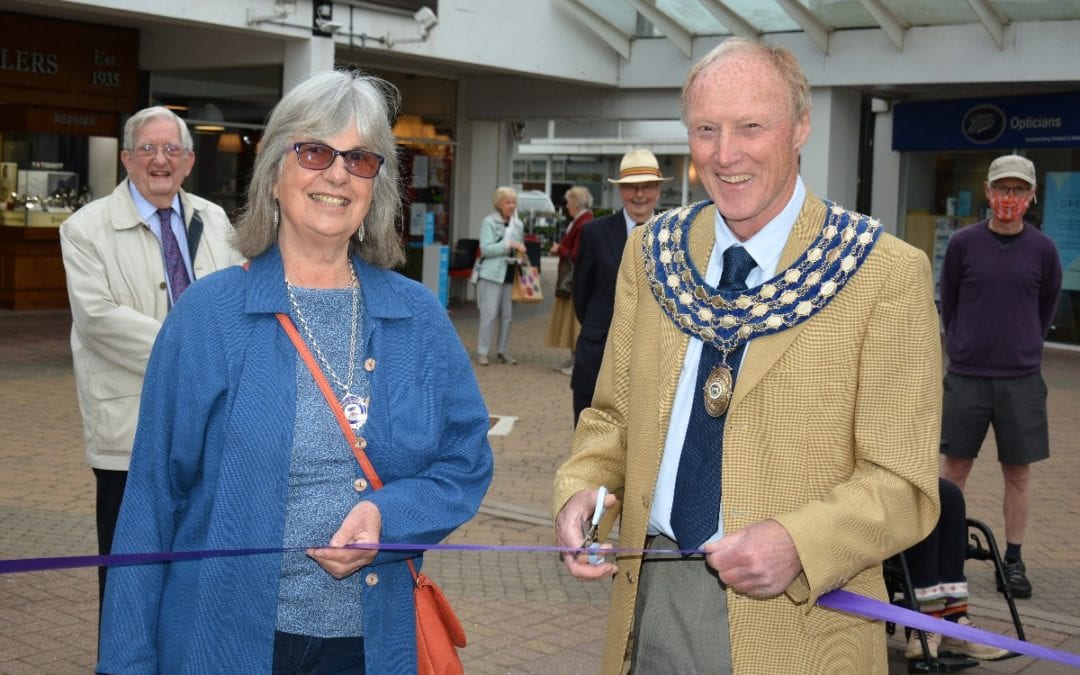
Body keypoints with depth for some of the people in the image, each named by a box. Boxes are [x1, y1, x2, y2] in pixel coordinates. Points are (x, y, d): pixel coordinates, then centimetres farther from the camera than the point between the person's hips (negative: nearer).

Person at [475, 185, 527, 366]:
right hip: (492, 273, -5)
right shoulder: (489, 221, -4)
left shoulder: (518, 224, 12)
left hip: (511, 274, 5)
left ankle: (503, 351, 16)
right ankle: (482, 352, 2)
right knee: (489, 314, -4)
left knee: (507, 315, 8)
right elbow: (485, 248, -13)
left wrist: (521, 253, 5)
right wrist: (509, 245, -18)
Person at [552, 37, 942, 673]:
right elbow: (613, 413, 9)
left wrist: (798, 544, -27)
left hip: (793, 618, -4)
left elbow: (903, 482, -12)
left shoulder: (888, 273, -11)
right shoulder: (651, 251, 3)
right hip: (650, 597, 4)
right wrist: (580, 488, -10)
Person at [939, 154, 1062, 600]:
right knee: (955, 466, 5)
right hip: (966, 375, -1)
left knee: (1018, 472, 7)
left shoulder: (1042, 250, -1)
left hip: (1021, 379, 1)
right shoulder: (963, 244, -3)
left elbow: (1047, 308, 12)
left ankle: (1013, 560, 18)